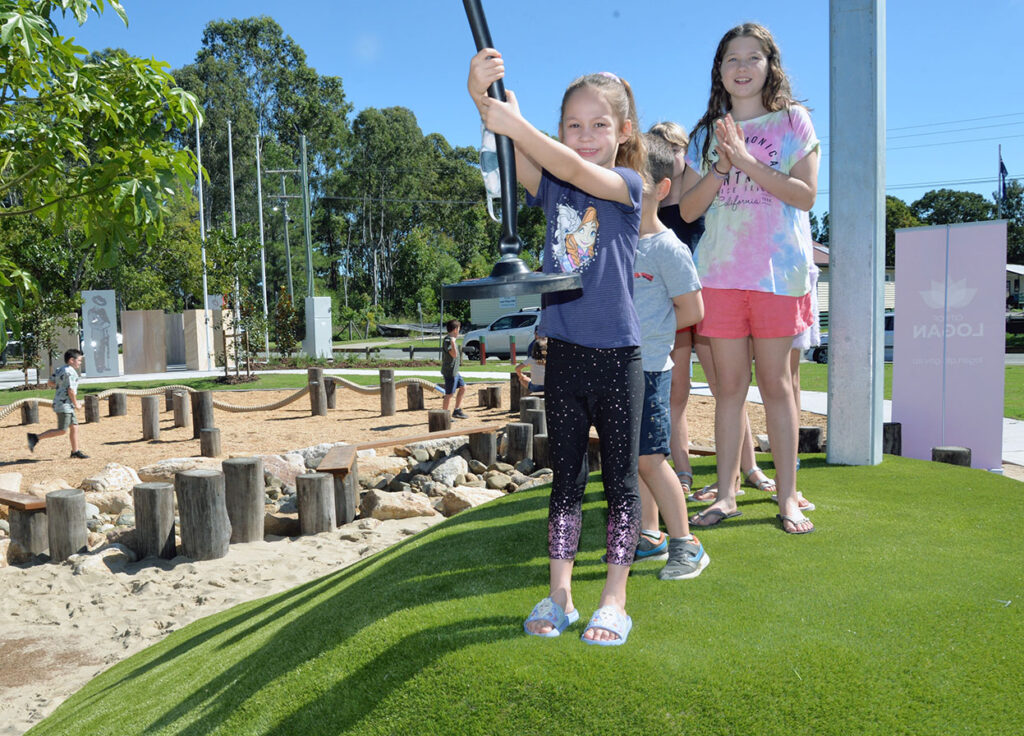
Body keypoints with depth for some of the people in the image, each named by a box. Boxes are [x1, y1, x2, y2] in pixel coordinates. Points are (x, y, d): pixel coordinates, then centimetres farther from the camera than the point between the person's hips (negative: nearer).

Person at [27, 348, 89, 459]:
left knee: (74, 427, 11)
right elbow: (71, 391, -20)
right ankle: (35, 438, -4)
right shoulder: (71, 372, -16)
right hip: (64, 405, -10)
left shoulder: (60, 369, 13)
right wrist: (76, 403, -9)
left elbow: (49, 383, 17)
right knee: (62, 431, -8)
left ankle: (75, 452, 14)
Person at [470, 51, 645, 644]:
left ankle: (614, 601, 18)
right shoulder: (552, 188, 7)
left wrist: (515, 123, -30)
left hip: (618, 355, -3)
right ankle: (560, 596, 22)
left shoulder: (628, 185, -2)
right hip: (565, 354, 4)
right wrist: (482, 95, -27)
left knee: (621, 478, 6)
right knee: (566, 478, 11)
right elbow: (512, 146, -10)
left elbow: (577, 171, -22)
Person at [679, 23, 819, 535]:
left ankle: (787, 497, 10)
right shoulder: (707, 133, 14)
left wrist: (747, 161, -13)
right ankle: (726, 494, 12)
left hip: (777, 270, -2)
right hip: (719, 271, 3)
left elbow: (806, 194, -6)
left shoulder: (792, 120, 6)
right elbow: (688, 208, 7)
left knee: (775, 383, 1)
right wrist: (721, 167, -8)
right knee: (729, 385, 5)